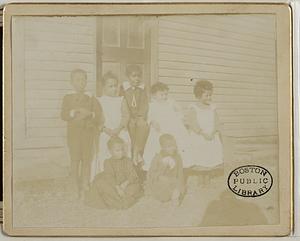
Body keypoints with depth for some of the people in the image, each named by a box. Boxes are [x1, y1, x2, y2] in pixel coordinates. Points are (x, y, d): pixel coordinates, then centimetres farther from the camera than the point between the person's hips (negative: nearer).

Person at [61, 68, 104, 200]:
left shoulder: (91, 99, 7)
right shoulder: (68, 98, 8)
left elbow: (99, 117, -1)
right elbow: (63, 115, -5)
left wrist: (89, 114, -18)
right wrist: (74, 112, -20)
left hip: (89, 132, 0)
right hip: (73, 133, 0)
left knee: (86, 160, -1)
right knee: (75, 160, 0)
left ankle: (84, 188, 5)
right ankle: (76, 187, 10)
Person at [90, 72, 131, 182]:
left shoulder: (121, 100, 11)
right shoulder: (99, 101, 6)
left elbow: (125, 117, 4)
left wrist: (118, 129, -12)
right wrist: (107, 130, -14)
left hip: (120, 133, 2)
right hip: (105, 134, -1)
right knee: (103, 159, -6)